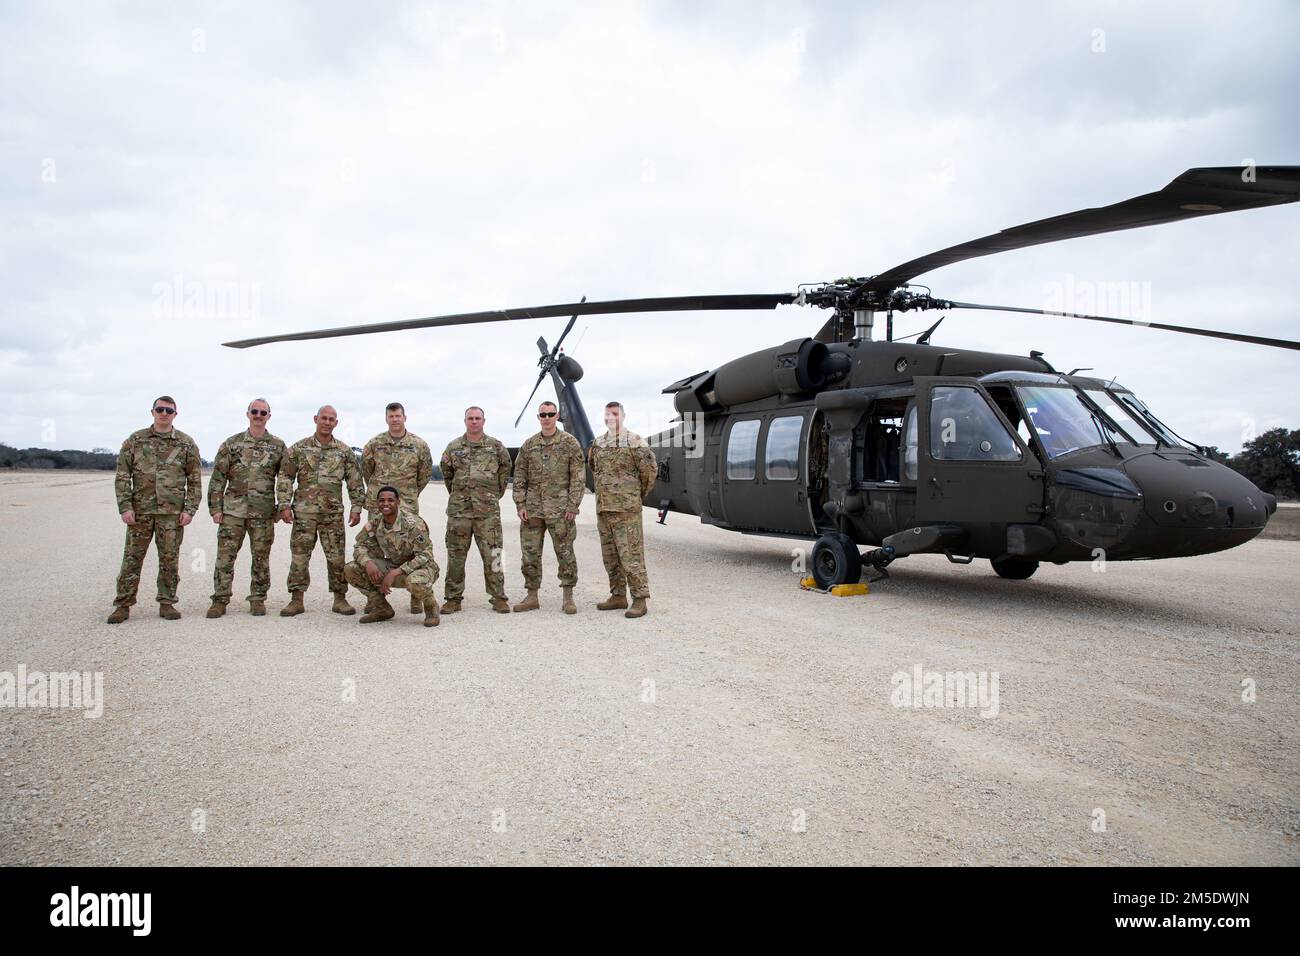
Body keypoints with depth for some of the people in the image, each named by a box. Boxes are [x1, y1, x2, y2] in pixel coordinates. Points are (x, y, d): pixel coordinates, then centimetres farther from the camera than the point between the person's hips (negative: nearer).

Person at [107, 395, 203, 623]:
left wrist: (190, 509, -4)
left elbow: (195, 480, 5)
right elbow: (122, 476, 3)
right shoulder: (135, 440, 6)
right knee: (131, 558, 3)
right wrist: (125, 507, -6)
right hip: (140, 510, 0)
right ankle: (123, 605, 12)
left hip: (172, 512, 0)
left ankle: (167, 603, 15)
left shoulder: (186, 443, 5)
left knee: (169, 559, 4)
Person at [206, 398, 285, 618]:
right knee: (225, 556, 0)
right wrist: (215, 508, -2)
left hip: (264, 512, 0)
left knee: (261, 558, 5)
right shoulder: (231, 443, 6)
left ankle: (257, 599, 16)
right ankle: (220, 600, 9)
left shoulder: (278, 446, 7)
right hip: (232, 509, 0)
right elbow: (218, 478, 4)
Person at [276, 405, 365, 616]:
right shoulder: (299, 448, 4)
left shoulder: (345, 452, 7)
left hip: (333, 513, 0)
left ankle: (340, 599, 12)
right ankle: (296, 600, 11)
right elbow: (285, 478, 3)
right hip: (304, 511, 0)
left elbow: (355, 482, 7)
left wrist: (356, 508, 0)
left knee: (336, 557, 2)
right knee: (299, 556, 2)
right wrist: (284, 505, -5)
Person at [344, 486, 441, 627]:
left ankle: (431, 607, -6)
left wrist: (394, 573, -33)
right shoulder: (375, 522, -5)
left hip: (420, 567, -6)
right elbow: (360, 545, 0)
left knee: (415, 582, -42)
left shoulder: (412, 523, -23)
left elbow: (425, 556, -26)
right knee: (351, 570, -11)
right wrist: (368, 563, -25)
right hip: (393, 566, 6)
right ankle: (382, 608, 7)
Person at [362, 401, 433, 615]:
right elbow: (366, 469, 16)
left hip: (407, 505, -1)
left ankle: (416, 597, 6)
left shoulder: (418, 444, 1)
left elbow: (426, 472, 12)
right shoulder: (375, 443, 3)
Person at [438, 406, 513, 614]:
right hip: (458, 509, 2)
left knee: (492, 555, -1)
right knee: (455, 555, 5)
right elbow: (447, 473, 20)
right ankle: (453, 598, 14)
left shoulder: (496, 446, 4)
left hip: (488, 510, -2)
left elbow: (505, 470, 14)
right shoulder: (453, 447, 8)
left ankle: (498, 598, 7)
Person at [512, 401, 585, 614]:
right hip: (533, 508, 4)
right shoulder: (529, 445, 11)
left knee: (565, 552, 1)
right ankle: (532, 596, 16)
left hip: (560, 508, -4)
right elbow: (519, 476, 12)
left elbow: (578, 476, -3)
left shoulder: (569, 442, 0)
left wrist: (573, 505, -9)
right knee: (530, 552, 6)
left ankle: (568, 598, 10)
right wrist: (520, 504, 3)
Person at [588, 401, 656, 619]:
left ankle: (640, 599, -2)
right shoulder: (597, 444, 12)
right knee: (610, 556, 12)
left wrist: (639, 494, 5)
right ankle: (618, 596, 21)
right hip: (603, 508, 7)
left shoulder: (634, 442, -7)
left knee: (631, 555, -8)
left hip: (626, 509, -7)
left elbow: (649, 470, -5)